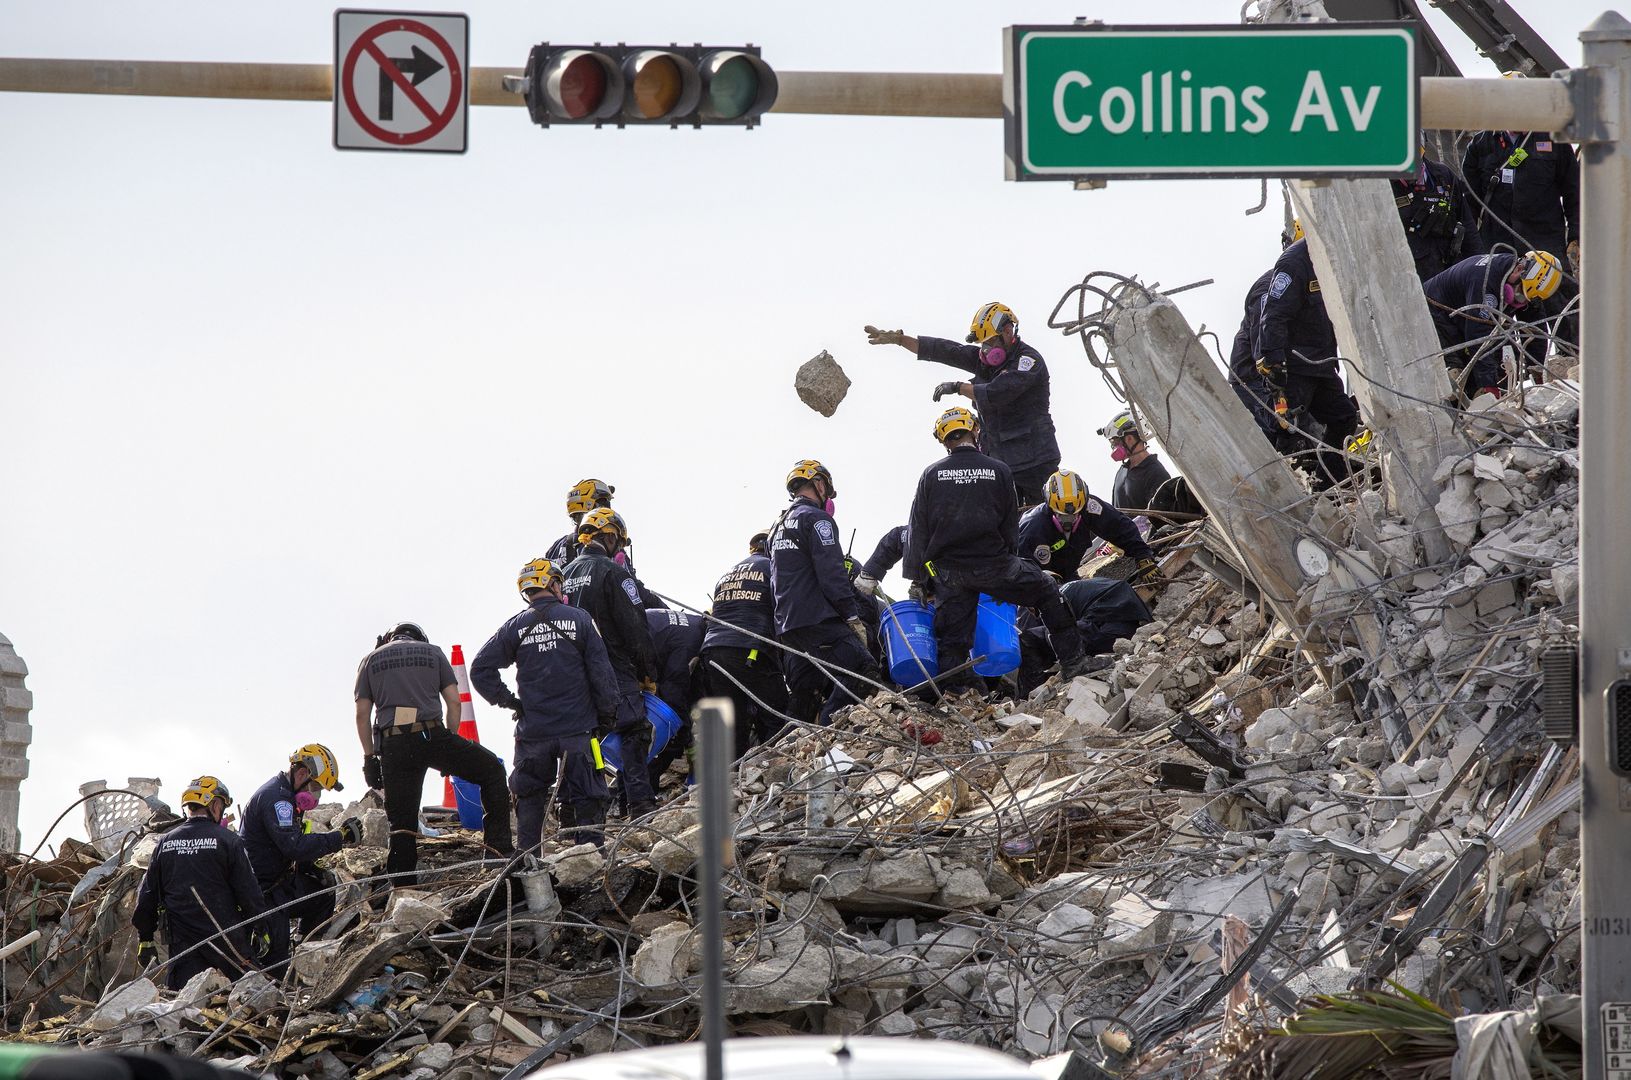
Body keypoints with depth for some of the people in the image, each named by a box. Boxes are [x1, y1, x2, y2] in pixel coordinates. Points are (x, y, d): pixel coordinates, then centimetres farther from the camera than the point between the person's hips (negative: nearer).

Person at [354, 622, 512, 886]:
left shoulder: (370, 660, 17)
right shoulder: (432, 653, 17)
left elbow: (362, 714, 10)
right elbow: (453, 701, 9)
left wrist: (370, 757, 13)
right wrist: (450, 742, 16)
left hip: (393, 745, 1)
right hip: (432, 734, -1)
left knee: (402, 819, 5)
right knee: (492, 770, 16)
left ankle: (402, 888, 2)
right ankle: (499, 848, 8)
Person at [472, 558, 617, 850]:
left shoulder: (516, 627, 1)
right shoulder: (579, 619, -3)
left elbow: (480, 669, -1)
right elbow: (601, 670, -3)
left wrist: (508, 701, 7)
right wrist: (607, 714, 6)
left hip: (533, 730, 1)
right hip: (578, 727, -1)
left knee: (529, 799, 12)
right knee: (585, 798, 4)